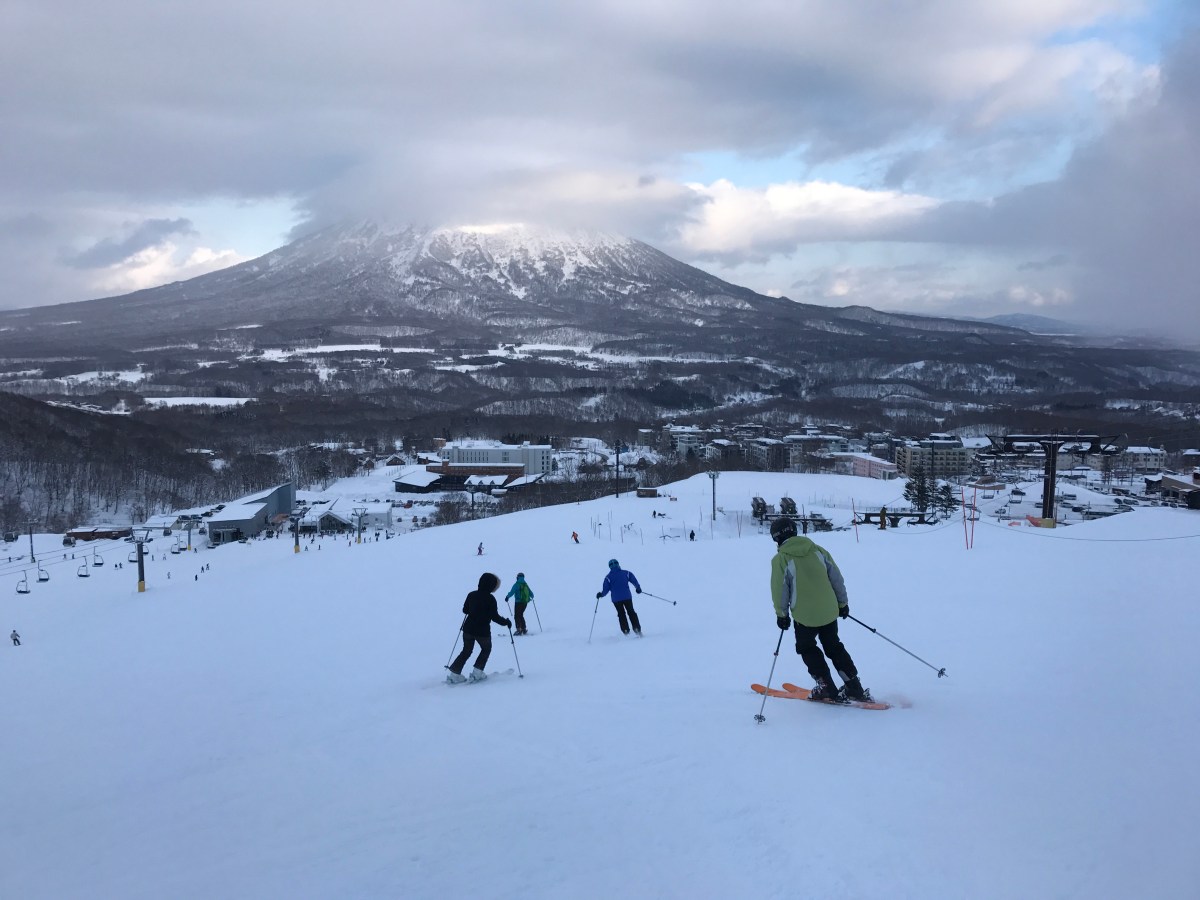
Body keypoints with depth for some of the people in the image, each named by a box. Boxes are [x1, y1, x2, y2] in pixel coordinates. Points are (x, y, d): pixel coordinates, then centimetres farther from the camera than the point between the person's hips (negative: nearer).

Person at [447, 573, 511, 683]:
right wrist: (506, 622, -1)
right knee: (486, 649, 21)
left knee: (466, 651, 19)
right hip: (483, 631, -5)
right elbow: (495, 616, -16)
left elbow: (465, 610, 11)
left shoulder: (471, 595, 0)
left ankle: (454, 673, 11)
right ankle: (477, 672, 13)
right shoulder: (490, 598, -16)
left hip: (468, 628, 5)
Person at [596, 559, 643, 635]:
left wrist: (601, 594, 16)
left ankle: (626, 631, 7)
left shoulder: (608, 577, -3)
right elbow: (634, 581, -1)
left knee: (621, 614, 14)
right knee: (631, 612, 14)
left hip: (616, 599, -1)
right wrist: (638, 588, 16)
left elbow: (606, 589, -3)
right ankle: (637, 629, 7)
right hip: (627, 597, 1)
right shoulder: (626, 573, 1)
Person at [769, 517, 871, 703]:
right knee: (834, 647, 20)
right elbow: (836, 577, 7)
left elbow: (780, 590, -7)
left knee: (806, 648, 18)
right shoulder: (818, 550, 3)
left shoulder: (780, 560, -10)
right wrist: (842, 602, 17)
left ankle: (827, 688, 13)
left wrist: (781, 614, 6)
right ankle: (855, 688, 19)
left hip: (805, 615, -4)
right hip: (829, 611, 5)